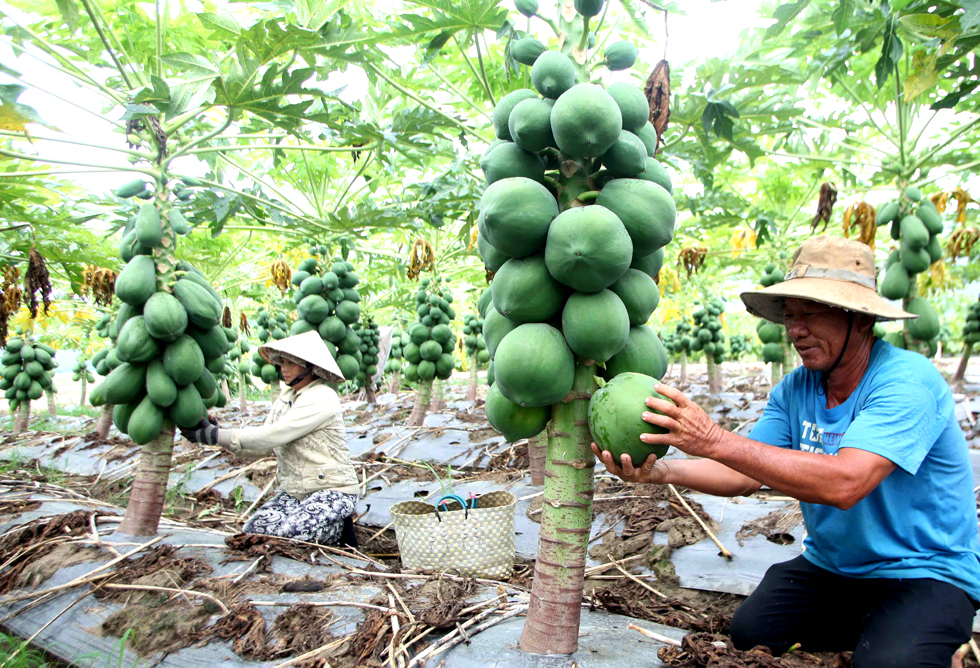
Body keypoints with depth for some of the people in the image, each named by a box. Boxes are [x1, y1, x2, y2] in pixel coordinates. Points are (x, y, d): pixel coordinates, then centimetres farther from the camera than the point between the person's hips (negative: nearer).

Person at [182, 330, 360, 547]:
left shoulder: (322, 398, -16)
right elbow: (260, 448, 6)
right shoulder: (285, 398, 12)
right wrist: (215, 432, -7)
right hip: (293, 492, 8)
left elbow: (272, 435, -23)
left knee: (287, 533, -26)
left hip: (332, 490, -8)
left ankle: (340, 529, 2)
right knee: (253, 528, -10)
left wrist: (218, 435, -20)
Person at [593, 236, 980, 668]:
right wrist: (660, 471, -24)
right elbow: (745, 474, -6)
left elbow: (845, 483, -37)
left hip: (926, 572, -5)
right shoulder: (795, 389, -3)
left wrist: (715, 440, -39)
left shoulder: (908, 382, -23)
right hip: (829, 565, 6)